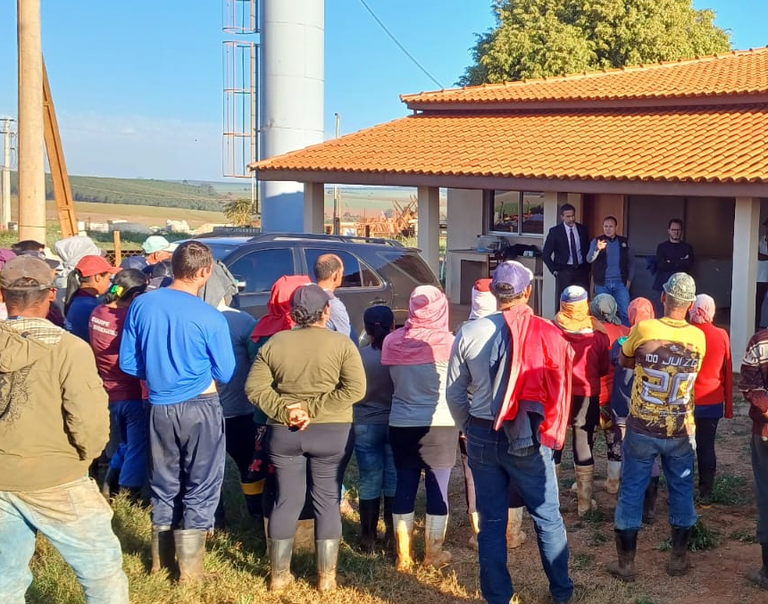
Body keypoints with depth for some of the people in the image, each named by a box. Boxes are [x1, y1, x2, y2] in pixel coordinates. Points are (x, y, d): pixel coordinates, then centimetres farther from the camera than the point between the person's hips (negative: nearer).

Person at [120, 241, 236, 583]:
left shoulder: (142, 305, -4)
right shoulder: (209, 318, -16)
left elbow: (128, 364, 2)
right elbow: (225, 374, -6)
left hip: (159, 407, 5)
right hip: (199, 408, -4)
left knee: (164, 482, 19)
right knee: (201, 485, 8)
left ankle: (162, 558, 30)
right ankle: (190, 566, 13)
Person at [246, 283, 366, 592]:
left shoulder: (274, 343, 0)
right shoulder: (341, 343, -7)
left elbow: (255, 388, -5)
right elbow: (355, 389, -16)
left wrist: (283, 410, -10)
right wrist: (314, 409, -15)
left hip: (283, 432, 2)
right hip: (332, 433, -2)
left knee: (286, 500, 11)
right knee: (327, 501, 8)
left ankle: (279, 575, 19)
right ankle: (326, 576, 14)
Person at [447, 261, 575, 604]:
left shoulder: (469, 333, -5)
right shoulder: (546, 334, -9)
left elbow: (454, 393, 1)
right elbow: (561, 389, -6)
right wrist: (551, 432, 9)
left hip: (482, 436, 1)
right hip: (529, 438, -1)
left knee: (491, 521, 11)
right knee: (547, 518, 15)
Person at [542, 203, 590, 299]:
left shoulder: (582, 229, 6)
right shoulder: (555, 231, -4)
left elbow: (587, 249, 16)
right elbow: (545, 254, -2)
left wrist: (587, 268, 8)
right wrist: (555, 270, -5)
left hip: (581, 270, 3)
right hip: (565, 271, -3)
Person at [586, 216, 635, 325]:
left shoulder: (623, 241, 7)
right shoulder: (596, 241, 0)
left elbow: (631, 261, 14)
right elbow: (589, 259, -14)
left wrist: (629, 279, 5)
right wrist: (598, 249, -34)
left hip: (620, 282, 1)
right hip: (602, 283, -1)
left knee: (626, 312, -3)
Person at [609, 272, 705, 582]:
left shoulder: (643, 329, -13)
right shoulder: (698, 338, -7)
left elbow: (624, 362, 5)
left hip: (642, 429, -1)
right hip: (681, 432, 2)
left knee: (631, 490, 8)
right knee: (682, 491, 17)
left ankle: (625, 563, 15)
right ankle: (678, 558, 26)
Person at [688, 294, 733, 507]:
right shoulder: (722, 336, -4)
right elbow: (728, 372, 2)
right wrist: (728, 405, 10)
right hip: (713, 403, 2)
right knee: (707, 447, 11)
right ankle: (705, 494, 15)